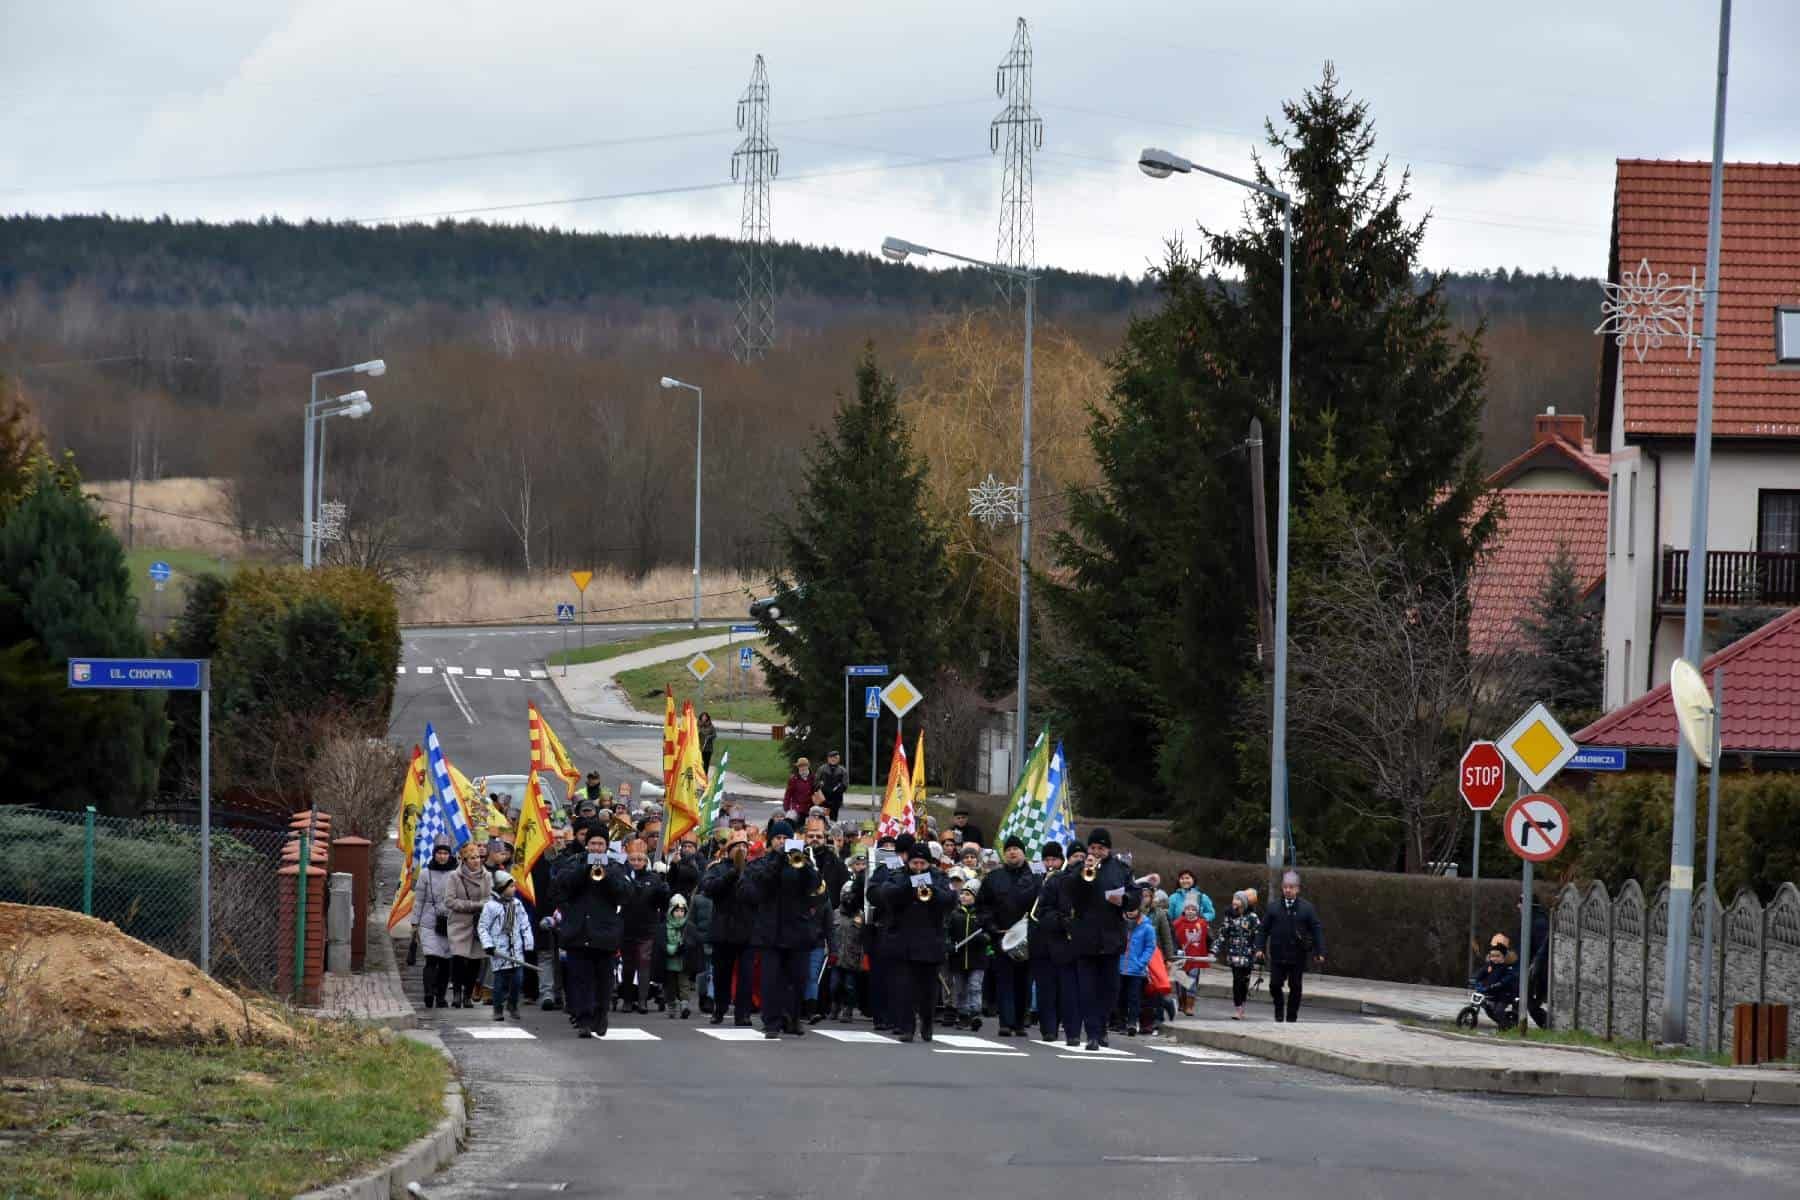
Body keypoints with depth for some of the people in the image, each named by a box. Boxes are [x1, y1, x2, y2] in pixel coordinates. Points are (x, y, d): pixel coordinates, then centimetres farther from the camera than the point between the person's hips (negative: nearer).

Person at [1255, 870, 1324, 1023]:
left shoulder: (1306, 907, 1)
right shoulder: (1274, 907, 5)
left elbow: (1316, 930, -1)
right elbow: (1264, 930, 9)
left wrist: (1319, 952, -8)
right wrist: (1260, 947, -2)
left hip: (1297, 958, -1)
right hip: (1278, 956, 1)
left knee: (1295, 988, 4)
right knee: (1275, 985, -3)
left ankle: (1291, 1017, 15)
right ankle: (1279, 1009, 23)